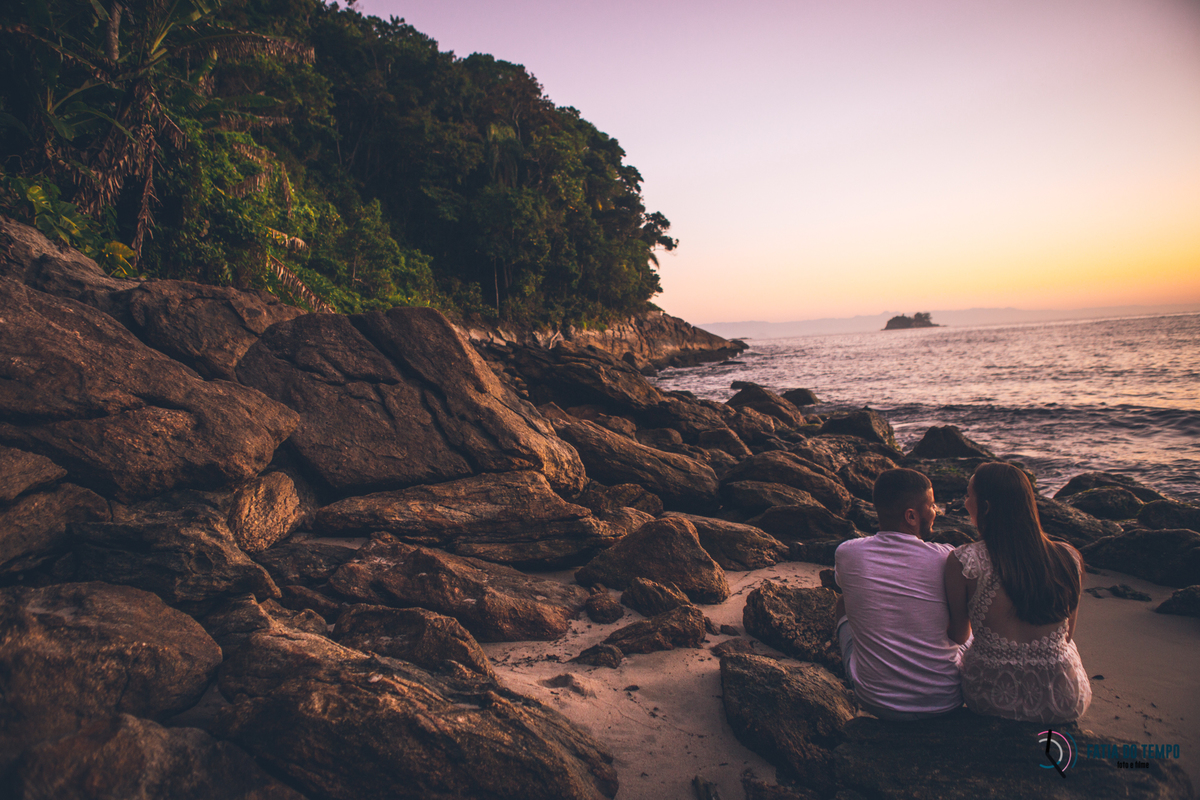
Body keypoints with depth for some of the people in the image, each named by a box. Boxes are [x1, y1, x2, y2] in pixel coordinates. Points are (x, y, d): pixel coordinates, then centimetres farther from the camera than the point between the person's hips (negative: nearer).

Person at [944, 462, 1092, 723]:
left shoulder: (963, 562, -17)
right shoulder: (1069, 559, -8)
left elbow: (959, 635, -1)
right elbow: (1066, 635, 7)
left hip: (989, 700, -2)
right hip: (1062, 705, 2)